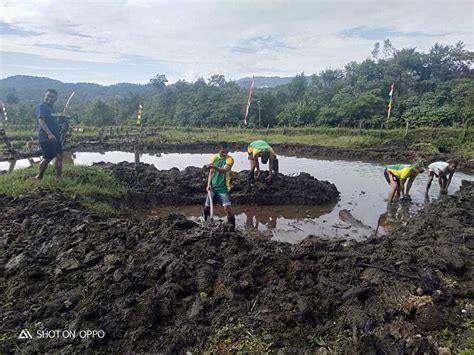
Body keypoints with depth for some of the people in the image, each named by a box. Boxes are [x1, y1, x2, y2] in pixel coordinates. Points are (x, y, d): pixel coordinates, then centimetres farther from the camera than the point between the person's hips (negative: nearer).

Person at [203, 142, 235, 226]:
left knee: (227, 208, -14)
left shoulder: (229, 159, -10)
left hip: (223, 188, -4)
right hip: (213, 187, 4)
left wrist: (214, 167, -44)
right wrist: (209, 184, -3)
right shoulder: (214, 157, 4)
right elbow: (211, 172, 8)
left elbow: (224, 170, -28)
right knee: (207, 207, 13)